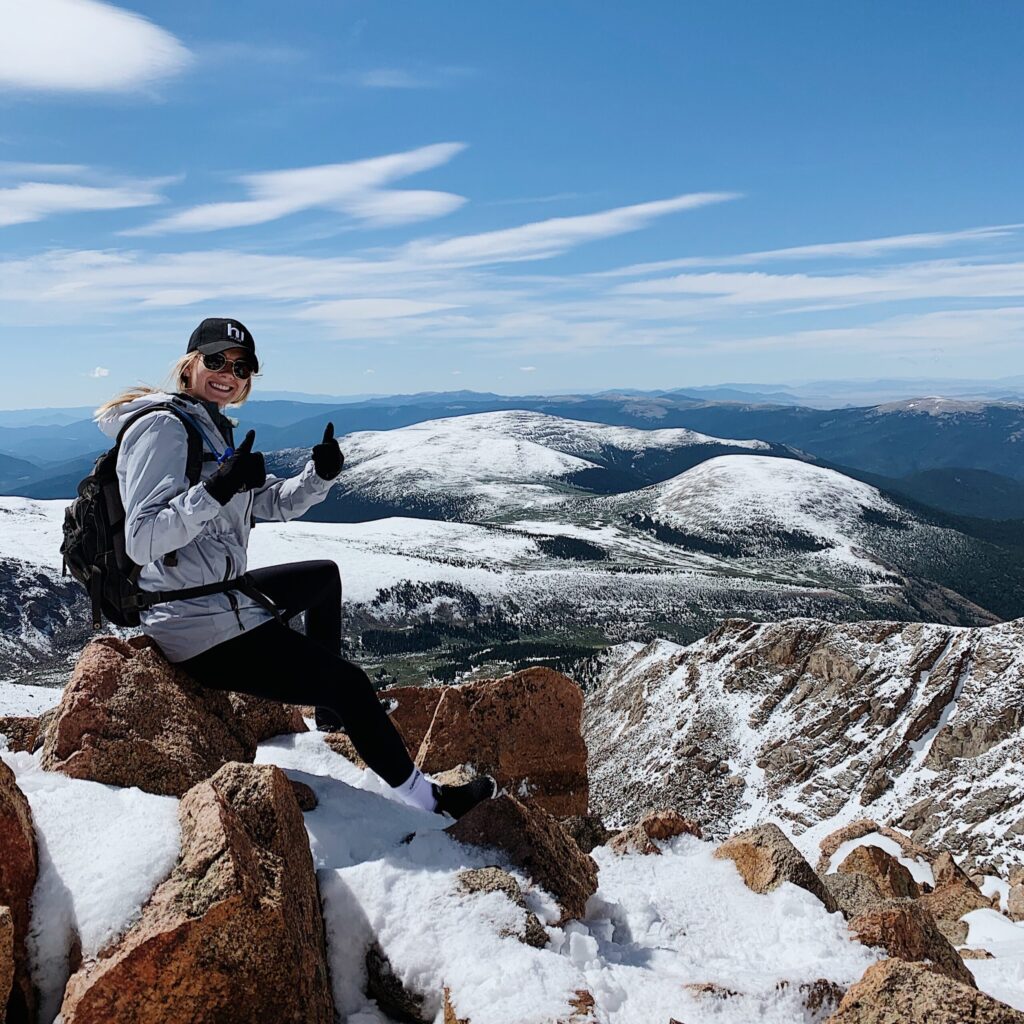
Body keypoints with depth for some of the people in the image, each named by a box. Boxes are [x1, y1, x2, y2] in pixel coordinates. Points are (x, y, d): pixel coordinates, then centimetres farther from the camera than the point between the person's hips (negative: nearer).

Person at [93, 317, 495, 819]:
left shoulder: (214, 429, 11)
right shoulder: (163, 428, -17)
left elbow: (276, 504, 12)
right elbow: (141, 541, -27)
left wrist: (320, 474, -6)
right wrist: (216, 489, -37)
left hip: (222, 597, 10)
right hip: (205, 633, -10)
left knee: (325, 575, 29)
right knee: (350, 684, -5)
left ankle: (330, 704, 34)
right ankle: (423, 796, 12)